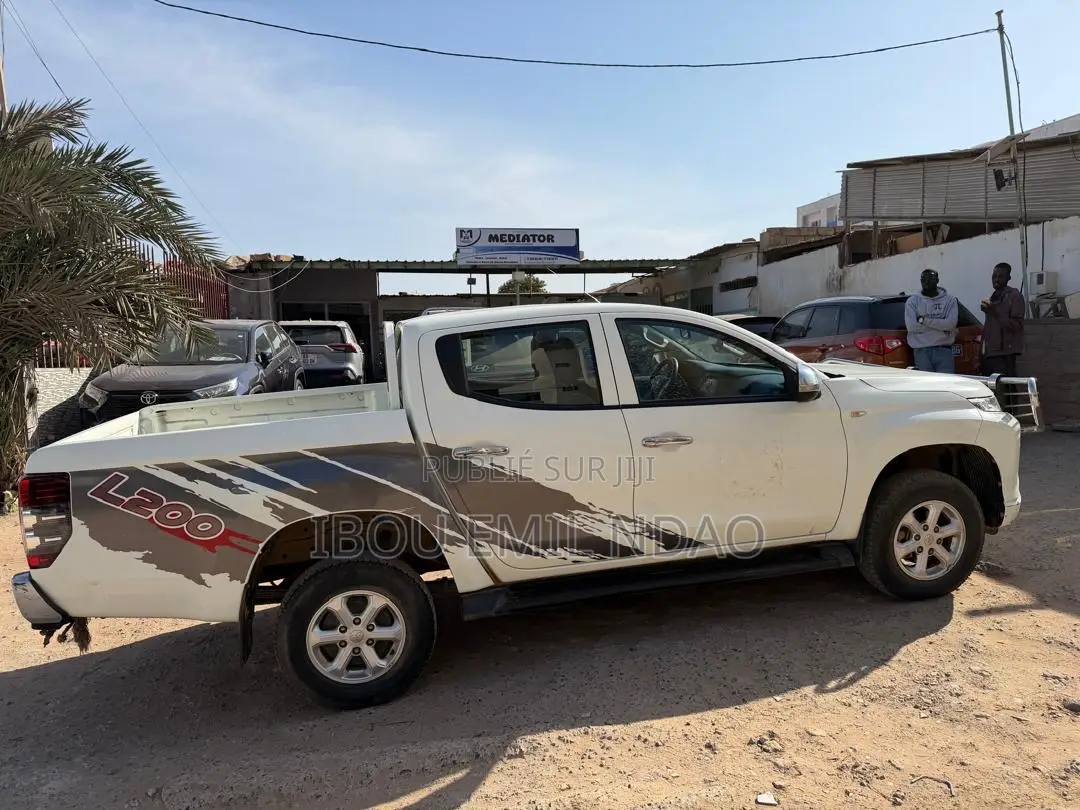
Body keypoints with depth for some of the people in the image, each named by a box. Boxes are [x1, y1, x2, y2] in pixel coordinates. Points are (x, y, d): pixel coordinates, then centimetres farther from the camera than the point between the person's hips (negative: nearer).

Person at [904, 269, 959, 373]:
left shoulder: (950, 300, 7)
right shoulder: (912, 301, 7)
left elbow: (951, 323, -10)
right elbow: (911, 325, -8)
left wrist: (925, 320, -13)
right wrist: (941, 325, -7)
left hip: (944, 350, 0)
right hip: (921, 351, 0)